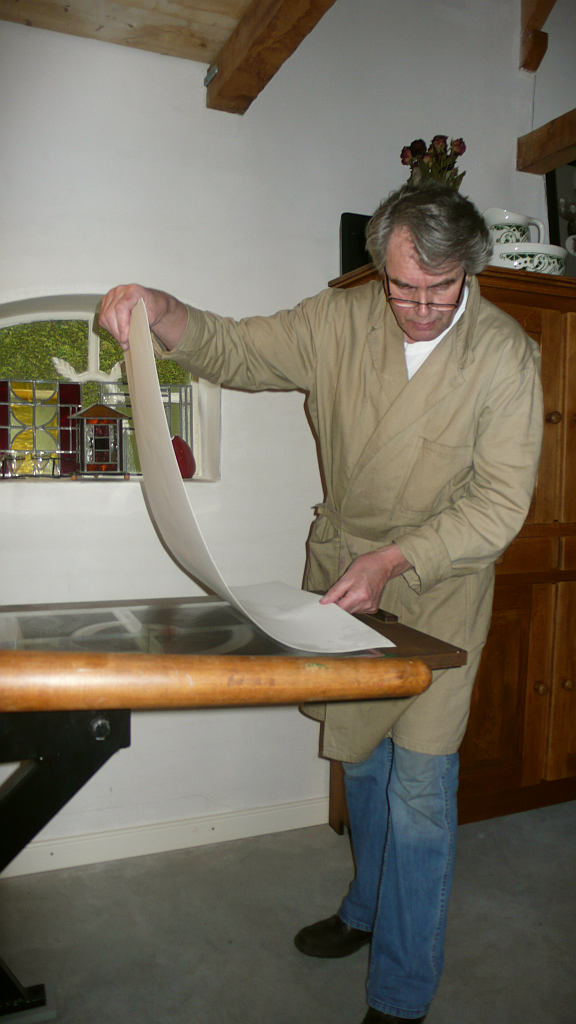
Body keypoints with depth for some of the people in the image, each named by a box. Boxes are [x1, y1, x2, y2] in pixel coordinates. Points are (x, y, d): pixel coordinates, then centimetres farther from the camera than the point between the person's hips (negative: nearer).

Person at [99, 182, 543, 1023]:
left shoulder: (505, 354, -14)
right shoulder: (342, 319, -6)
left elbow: (499, 503, -17)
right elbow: (237, 351, -1)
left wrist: (393, 560, -27)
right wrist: (159, 312, -21)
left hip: (438, 586, -3)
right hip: (342, 574, 4)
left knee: (418, 795, 0)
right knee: (360, 761, 20)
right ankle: (370, 909, 47)